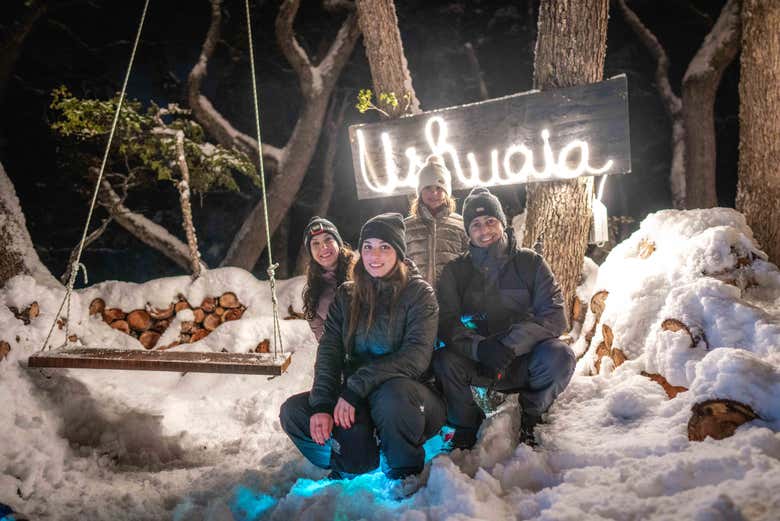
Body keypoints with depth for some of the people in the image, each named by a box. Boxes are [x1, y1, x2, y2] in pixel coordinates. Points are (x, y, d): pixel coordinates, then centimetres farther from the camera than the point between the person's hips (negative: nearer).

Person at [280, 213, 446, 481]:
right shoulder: (346, 295, 7)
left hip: (413, 393, -4)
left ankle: (406, 475, -10)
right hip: (355, 398, 4)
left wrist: (356, 389, -26)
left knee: (392, 395, -38)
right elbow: (329, 351, -3)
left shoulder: (419, 293, -6)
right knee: (292, 412, -13)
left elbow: (416, 356, -18)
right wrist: (322, 405, -20)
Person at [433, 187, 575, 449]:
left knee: (559, 356, -31)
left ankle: (529, 419, -1)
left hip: (523, 362, 0)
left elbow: (554, 317, -11)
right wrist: (479, 347, -32)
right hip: (478, 363, 0)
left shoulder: (530, 263, 0)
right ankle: (466, 427, -1)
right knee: (444, 361, -30)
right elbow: (446, 323, -10)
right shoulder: (454, 272, 3)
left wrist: (509, 345, -28)